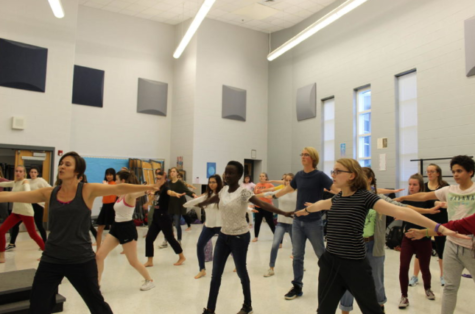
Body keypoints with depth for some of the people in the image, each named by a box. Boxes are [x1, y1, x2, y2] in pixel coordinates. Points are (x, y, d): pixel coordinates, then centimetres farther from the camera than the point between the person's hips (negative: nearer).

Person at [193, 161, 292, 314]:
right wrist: (198, 204, 38)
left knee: (241, 272, 9)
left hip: (240, 237, -6)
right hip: (223, 235, 6)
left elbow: (263, 204, -25)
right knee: (216, 274, 10)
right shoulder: (223, 190, 2)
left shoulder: (244, 192, -17)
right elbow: (212, 200, 22)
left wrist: (283, 213, -35)